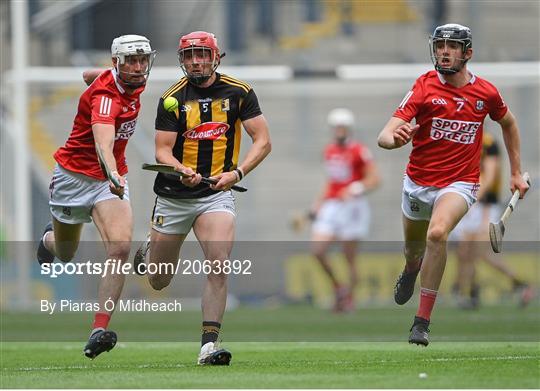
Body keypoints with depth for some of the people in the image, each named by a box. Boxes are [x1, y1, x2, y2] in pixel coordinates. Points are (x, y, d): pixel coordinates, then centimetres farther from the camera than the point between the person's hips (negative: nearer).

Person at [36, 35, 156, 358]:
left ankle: (100, 331, -25)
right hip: (74, 176, -5)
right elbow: (103, 140, -46)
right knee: (65, 254, 18)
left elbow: (90, 75, 18)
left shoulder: (136, 83, -3)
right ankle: (50, 238, 58)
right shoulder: (106, 94, -28)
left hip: (112, 176, 5)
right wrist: (113, 176, -63)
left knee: (120, 250, -21)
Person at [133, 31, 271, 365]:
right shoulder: (173, 98, -4)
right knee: (159, 282, 12)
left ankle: (209, 343, -20)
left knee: (218, 265, -23)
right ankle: (150, 252, 49)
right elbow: (163, 151, -7)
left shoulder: (239, 93, -3)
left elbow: (262, 141, -3)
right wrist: (182, 170, -29)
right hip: (173, 196, 1)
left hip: (216, 194, -1)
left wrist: (237, 172, -18)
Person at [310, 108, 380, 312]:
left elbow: (374, 179, -12)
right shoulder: (329, 151, 13)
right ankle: (337, 286, 10)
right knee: (317, 250, -9)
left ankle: (350, 299, 13)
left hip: (352, 206, -6)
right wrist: (320, 201, 18)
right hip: (331, 207, 6)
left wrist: (355, 190, -26)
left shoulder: (359, 151, -8)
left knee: (349, 257, 0)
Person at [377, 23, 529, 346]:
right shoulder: (425, 87, -12)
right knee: (414, 246, 21)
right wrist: (395, 138, -47)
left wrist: (516, 172, 16)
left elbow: (508, 123, 18)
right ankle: (411, 269, 64)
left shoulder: (485, 92, -6)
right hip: (418, 183, 2)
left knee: (438, 233, -30)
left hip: (460, 183, -2)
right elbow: (385, 136, -22)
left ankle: (422, 322, -23)